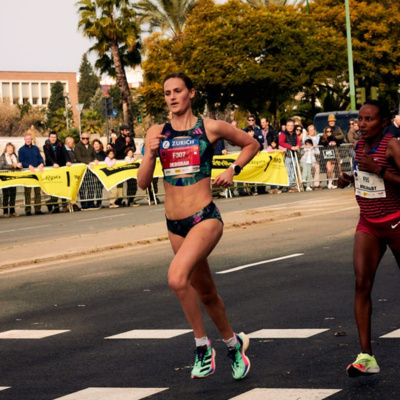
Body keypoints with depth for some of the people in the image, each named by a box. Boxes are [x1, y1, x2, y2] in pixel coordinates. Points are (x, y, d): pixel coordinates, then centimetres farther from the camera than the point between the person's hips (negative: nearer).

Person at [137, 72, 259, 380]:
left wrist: (233, 170, -3)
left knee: (177, 277, -27)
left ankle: (203, 345, -11)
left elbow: (251, 144, 11)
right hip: (175, 224, 5)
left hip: (205, 219, -5)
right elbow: (143, 183, 2)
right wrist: (151, 154, -14)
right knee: (205, 292, 17)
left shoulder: (210, 128, -4)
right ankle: (233, 343, 40)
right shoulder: (157, 133, 4)